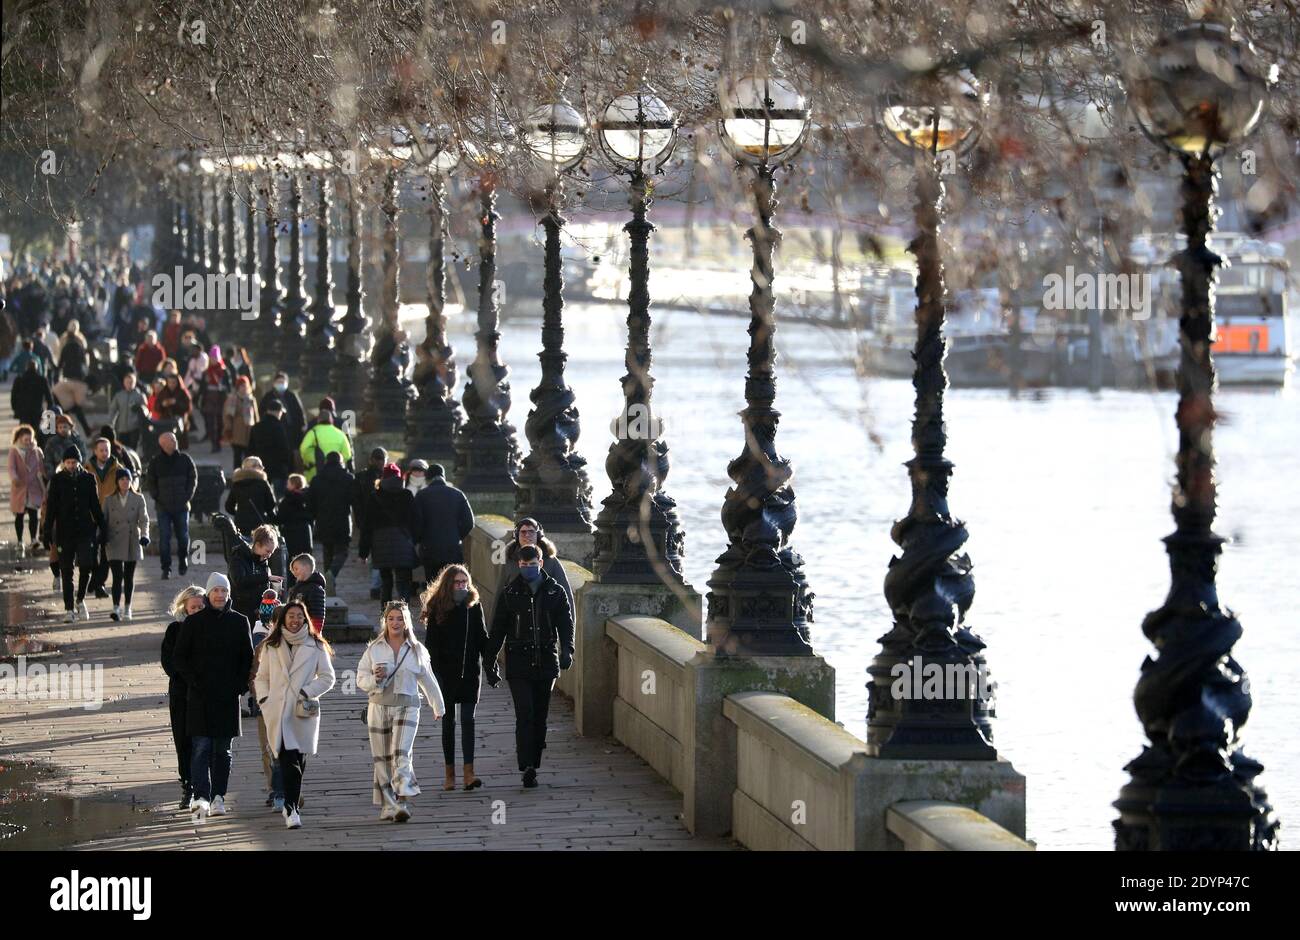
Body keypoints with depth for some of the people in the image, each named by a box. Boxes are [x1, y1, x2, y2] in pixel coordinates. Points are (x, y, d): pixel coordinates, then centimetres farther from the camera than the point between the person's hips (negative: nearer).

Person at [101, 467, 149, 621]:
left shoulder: (138, 499, 4)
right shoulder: (109, 500, 4)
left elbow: (144, 519, -1)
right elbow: (104, 521, 5)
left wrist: (144, 535, -18)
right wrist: (101, 538, -7)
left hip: (132, 543, 2)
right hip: (115, 544, -2)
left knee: (129, 577, 10)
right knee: (117, 576, -13)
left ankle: (127, 608, 22)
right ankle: (116, 609, -19)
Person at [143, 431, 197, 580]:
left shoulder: (185, 459, 1)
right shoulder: (156, 462, 0)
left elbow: (193, 478, 8)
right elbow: (150, 482, 8)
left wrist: (187, 496, -1)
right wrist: (157, 498, -2)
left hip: (182, 506, 0)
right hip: (163, 508, 0)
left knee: (183, 536, 6)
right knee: (164, 538, -3)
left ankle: (183, 559, 32)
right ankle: (166, 568, 2)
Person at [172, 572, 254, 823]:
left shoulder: (239, 622, 8)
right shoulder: (193, 622, 2)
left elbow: (248, 658, 12)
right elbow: (179, 658, 4)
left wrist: (240, 685, -1)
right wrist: (194, 681, -8)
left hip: (228, 696, 2)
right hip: (200, 697, -2)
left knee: (222, 750, 7)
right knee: (201, 747, -10)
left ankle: (218, 797, 12)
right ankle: (201, 798, -19)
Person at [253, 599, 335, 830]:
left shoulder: (315, 646, 7)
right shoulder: (271, 647, 12)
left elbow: (327, 677, 7)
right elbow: (261, 677, 17)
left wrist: (307, 692, -6)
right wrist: (263, 699, 1)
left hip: (304, 712, 1)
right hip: (278, 712, -1)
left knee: (298, 761, 3)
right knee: (288, 760, -14)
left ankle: (290, 807, 18)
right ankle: (291, 811, -17)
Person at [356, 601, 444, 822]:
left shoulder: (416, 650, 7)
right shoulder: (374, 649, 7)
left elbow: (428, 680, 18)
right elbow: (361, 679, 8)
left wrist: (438, 707, 27)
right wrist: (375, 679, -14)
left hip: (407, 706, -2)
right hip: (379, 706, 2)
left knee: (401, 754, -16)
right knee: (382, 759, 3)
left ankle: (402, 803, -23)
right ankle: (388, 806, 10)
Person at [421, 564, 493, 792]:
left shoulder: (474, 607, 4)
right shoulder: (437, 609, -2)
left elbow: (483, 640, 10)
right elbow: (431, 645, -5)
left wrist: (491, 669, 6)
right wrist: (435, 675, -13)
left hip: (469, 672, 1)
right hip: (446, 674, -1)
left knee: (468, 720, -7)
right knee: (448, 722, 7)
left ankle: (469, 773, -13)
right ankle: (450, 775, 13)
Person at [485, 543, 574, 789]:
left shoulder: (555, 592, 6)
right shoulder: (510, 594, 5)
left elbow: (566, 623, 4)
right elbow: (497, 630, 8)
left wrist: (566, 650, -14)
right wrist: (489, 661, 5)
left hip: (546, 664, 2)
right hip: (518, 665, -2)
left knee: (540, 717, 7)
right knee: (525, 715, -13)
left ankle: (533, 764, 17)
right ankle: (528, 768, -18)